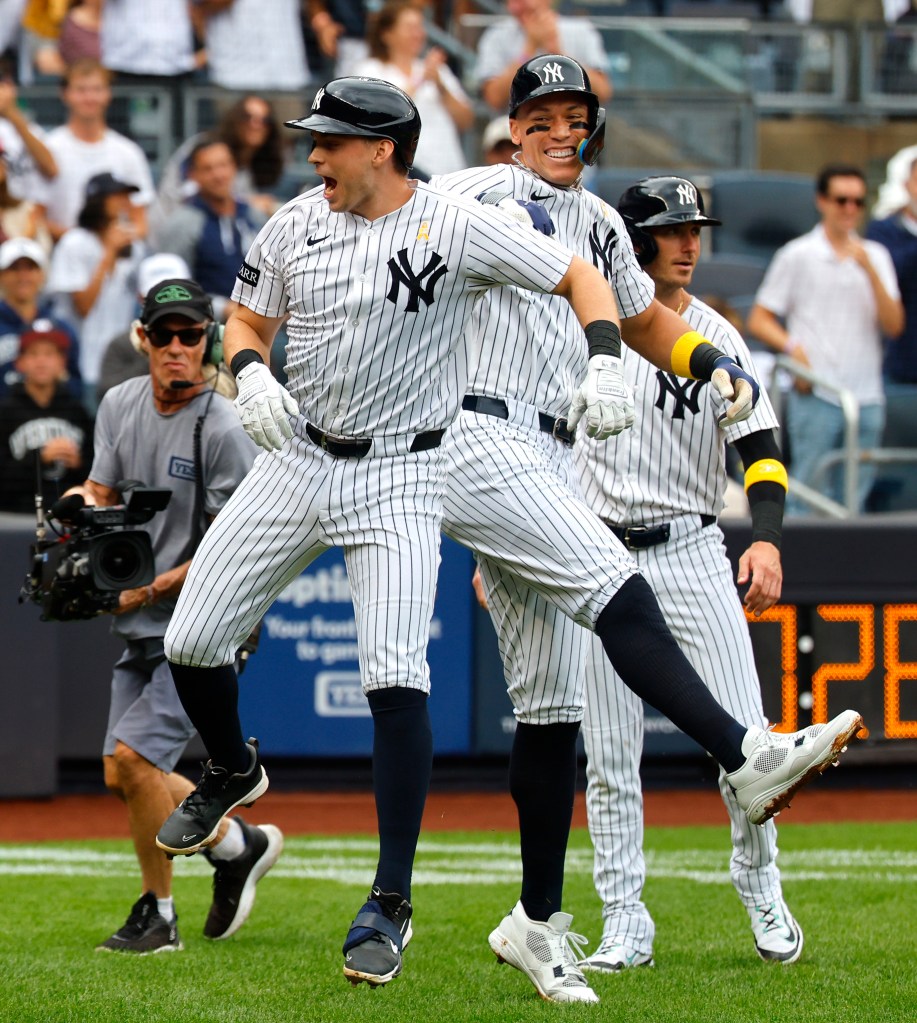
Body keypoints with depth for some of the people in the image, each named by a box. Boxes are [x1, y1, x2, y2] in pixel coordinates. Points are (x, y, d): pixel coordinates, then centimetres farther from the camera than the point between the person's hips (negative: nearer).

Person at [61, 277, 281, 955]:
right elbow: (102, 490, 9)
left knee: (133, 757, -17)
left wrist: (152, 589, -20)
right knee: (124, 775, 8)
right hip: (140, 627, 8)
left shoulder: (224, 430, -16)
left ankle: (158, 914, -1)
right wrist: (83, 503, -15)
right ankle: (238, 844, 25)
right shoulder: (121, 404, 5)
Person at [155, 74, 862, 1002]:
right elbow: (246, 321, 14)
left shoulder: (459, 228, -10)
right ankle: (232, 770, 34)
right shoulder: (295, 226, 2)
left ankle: (390, 902, -10)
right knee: (191, 642, 0)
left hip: (400, 476, -5)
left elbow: (580, 278, -2)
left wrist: (604, 368, -18)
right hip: (297, 457, 5)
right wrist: (251, 376, -8)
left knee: (395, 680, -17)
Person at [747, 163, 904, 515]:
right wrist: (793, 346, -15)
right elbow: (759, 320, 4)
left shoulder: (876, 256, 13)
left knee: (853, 502, 5)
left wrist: (870, 271, -8)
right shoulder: (797, 256, 3)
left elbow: (893, 325, 3)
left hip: (866, 397, 4)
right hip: (816, 396, -4)